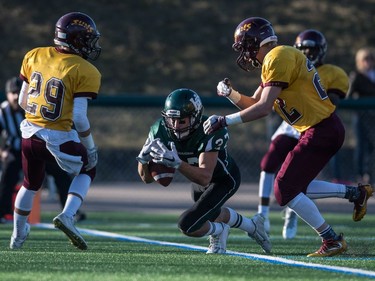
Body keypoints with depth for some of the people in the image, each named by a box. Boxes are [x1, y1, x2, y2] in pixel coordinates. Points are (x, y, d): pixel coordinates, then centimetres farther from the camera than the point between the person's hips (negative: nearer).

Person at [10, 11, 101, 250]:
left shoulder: (35, 56, 3)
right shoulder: (85, 72, -14)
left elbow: (23, 101, 10)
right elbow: (79, 118, -16)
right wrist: (91, 148, -2)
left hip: (30, 132, 5)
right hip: (59, 139, -5)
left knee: (31, 184, 28)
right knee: (88, 169, 24)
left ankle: (18, 236, 43)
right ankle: (67, 216, 3)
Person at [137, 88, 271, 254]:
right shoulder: (160, 131, -24)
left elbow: (205, 177, -49)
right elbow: (147, 178, -19)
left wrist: (177, 163, -61)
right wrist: (144, 159, -41)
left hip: (224, 180, -6)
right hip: (199, 177, 6)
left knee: (187, 225, -18)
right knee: (211, 215, 29)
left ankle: (218, 231, 14)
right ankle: (253, 226, 54)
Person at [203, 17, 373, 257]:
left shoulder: (279, 58, -14)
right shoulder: (273, 62, 17)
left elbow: (263, 108, -20)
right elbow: (254, 104, 21)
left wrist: (225, 121, -17)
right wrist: (231, 93, 4)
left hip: (321, 131, -10)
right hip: (329, 129, 10)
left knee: (286, 190, -8)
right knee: (296, 187, 16)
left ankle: (332, 241, -4)